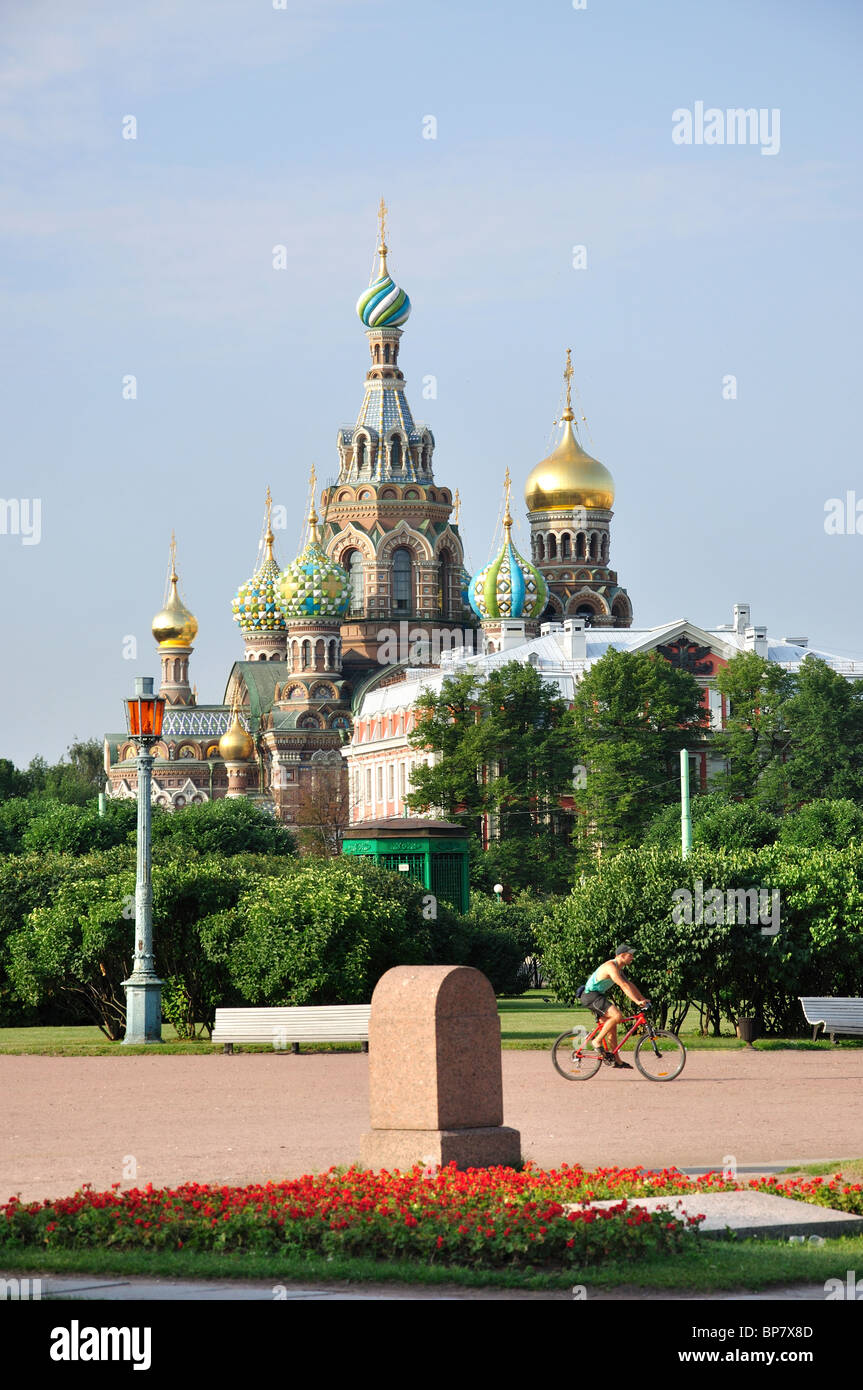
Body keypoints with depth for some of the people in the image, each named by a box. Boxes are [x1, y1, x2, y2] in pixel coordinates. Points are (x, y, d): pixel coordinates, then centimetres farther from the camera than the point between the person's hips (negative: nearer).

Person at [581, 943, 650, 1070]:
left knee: (612, 1026, 10)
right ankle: (597, 1041, -12)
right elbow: (623, 986, -28)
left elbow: (629, 984, 18)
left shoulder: (619, 968, 14)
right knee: (617, 1016, -24)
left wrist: (643, 999, 11)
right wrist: (637, 1001, -32)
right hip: (591, 996, -11)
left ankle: (616, 1060, 14)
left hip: (598, 996, 11)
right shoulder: (611, 967, -20)